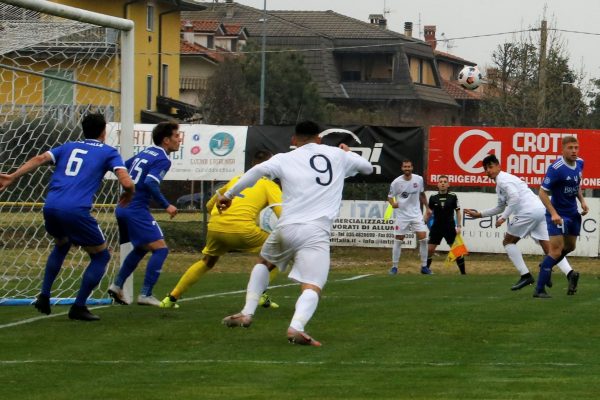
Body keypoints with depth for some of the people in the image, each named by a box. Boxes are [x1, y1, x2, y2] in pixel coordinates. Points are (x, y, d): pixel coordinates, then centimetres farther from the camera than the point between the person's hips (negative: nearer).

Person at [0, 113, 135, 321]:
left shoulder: (69, 147, 24)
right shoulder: (109, 152, 12)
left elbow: (40, 159, 8)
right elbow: (127, 183, -1)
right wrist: (128, 195, 21)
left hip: (51, 207, 5)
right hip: (76, 211, -5)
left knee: (62, 245, 36)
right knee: (101, 256, 15)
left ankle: (44, 296, 28)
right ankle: (78, 307, 9)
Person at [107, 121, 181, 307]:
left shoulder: (145, 152, 14)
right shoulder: (162, 159, -11)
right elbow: (150, 183, -25)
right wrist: (166, 205, -18)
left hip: (123, 207, 9)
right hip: (137, 211, -9)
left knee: (141, 248, 24)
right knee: (160, 249, -7)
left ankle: (117, 285, 21)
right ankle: (145, 295, -11)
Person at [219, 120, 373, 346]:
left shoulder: (285, 159, 10)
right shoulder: (338, 156, 16)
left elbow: (258, 170, -8)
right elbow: (368, 167, 31)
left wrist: (229, 194, -1)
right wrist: (348, 153, 50)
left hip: (287, 228, 2)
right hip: (316, 233, -2)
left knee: (264, 263, 32)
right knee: (312, 288, -10)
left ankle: (247, 314, 25)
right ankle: (296, 327, -40)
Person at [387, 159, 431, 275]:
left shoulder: (419, 179, -2)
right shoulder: (396, 182, -10)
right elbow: (390, 197, -3)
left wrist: (427, 208, 16)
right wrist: (393, 203, -24)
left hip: (416, 213, 2)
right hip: (402, 215, -2)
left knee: (423, 238, -6)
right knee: (398, 240, 1)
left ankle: (424, 266, 5)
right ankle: (394, 267, 12)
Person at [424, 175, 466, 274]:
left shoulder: (453, 197, -4)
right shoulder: (433, 197, 0)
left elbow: (457, 211, 3)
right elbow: (429, 212, 9)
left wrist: (458, 226, -2)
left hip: (450, 228, -1)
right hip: (436, 228, 1)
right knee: (430, 249, -1)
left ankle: (463, 272, 7)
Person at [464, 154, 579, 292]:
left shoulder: (503, 179, -1)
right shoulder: (500, 183, 29)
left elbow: (514, 198, -16)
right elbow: (501, 207, 39)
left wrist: (503, 217, -13)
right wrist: (480, 214, 38)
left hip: (529, 211, -9)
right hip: (540, 210, 9)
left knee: (508, 241, 8)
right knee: (548, 247, 0)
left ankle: (525, 276, 1)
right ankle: (569, 272, -22)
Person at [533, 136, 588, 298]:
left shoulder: (579, 163, 0)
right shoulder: (556, 168, -23)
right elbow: (543, 192, -20)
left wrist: (582, 200, 4)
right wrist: (553, 213, -27)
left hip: (573, 213, 8)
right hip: (558, 214, -8)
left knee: (570, 247, 20)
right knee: (556, 250, -13)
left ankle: (545, 267, 44)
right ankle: (539, 290, -8)